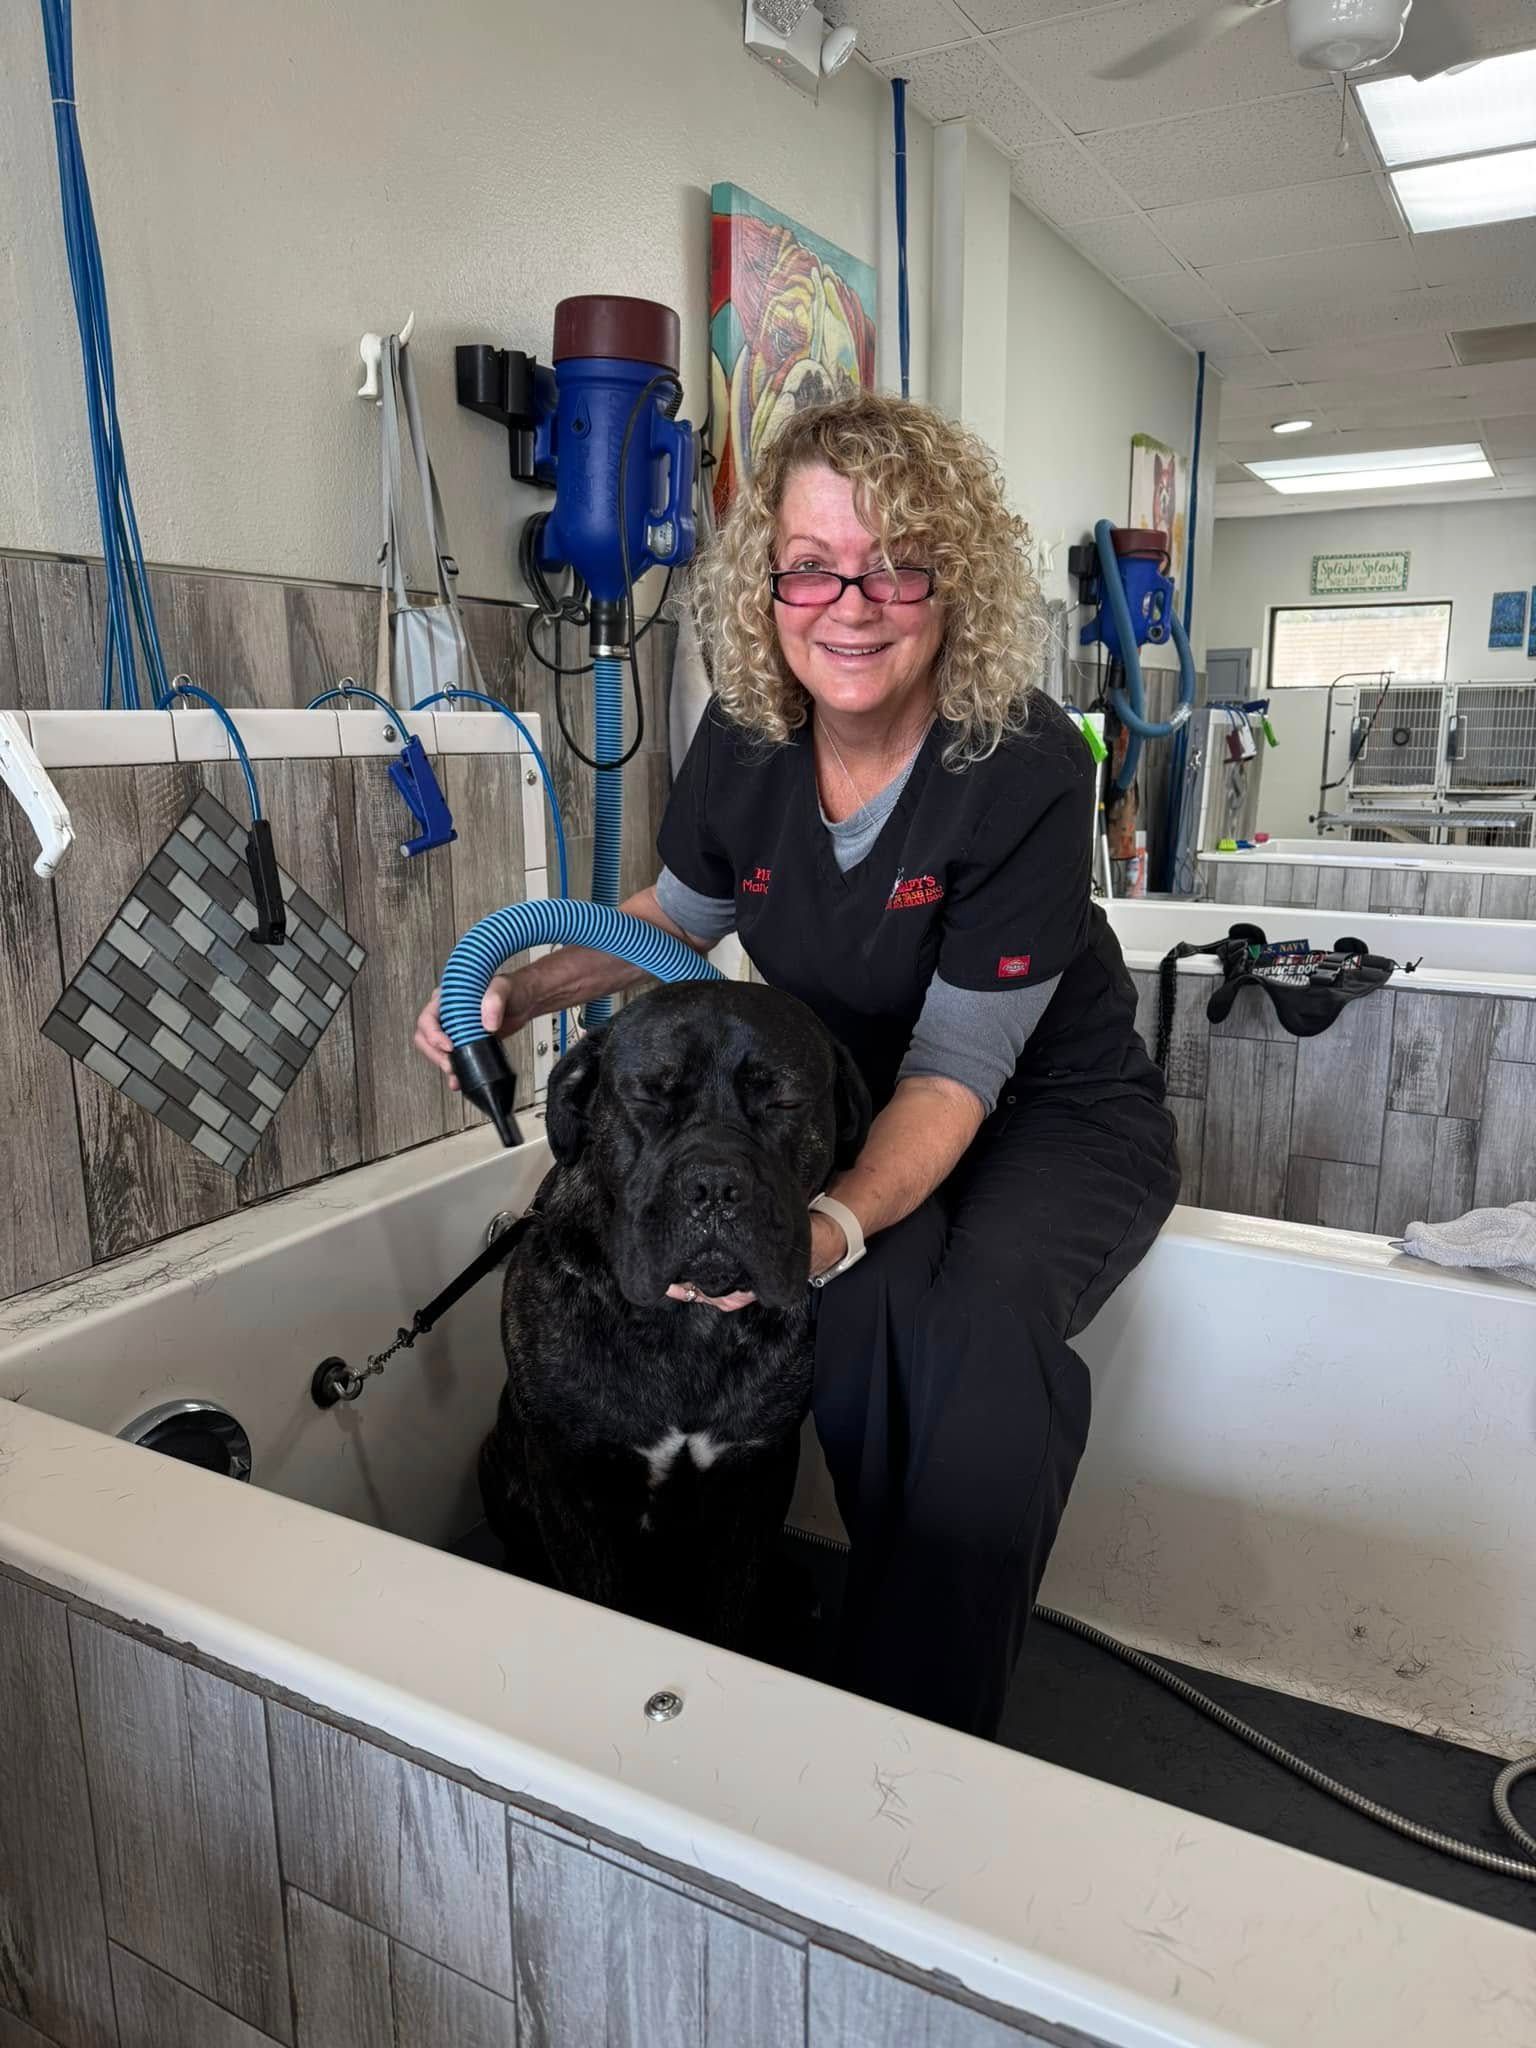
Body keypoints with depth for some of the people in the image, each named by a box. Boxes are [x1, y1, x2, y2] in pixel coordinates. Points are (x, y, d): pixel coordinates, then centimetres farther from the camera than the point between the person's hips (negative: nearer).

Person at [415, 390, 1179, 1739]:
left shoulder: (1027, 766, -25)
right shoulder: (744, 742, -11)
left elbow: (958, 1062, -26)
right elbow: (681, 911, 9)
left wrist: (839, 1218, -44)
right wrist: (521, 995, -7)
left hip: (1059, 1113, -3)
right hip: (853, 1104, 3)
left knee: (984, 1323, -33)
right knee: (867, 1306, -29)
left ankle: (921, 1725, -12)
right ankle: (916, 1617, -2)